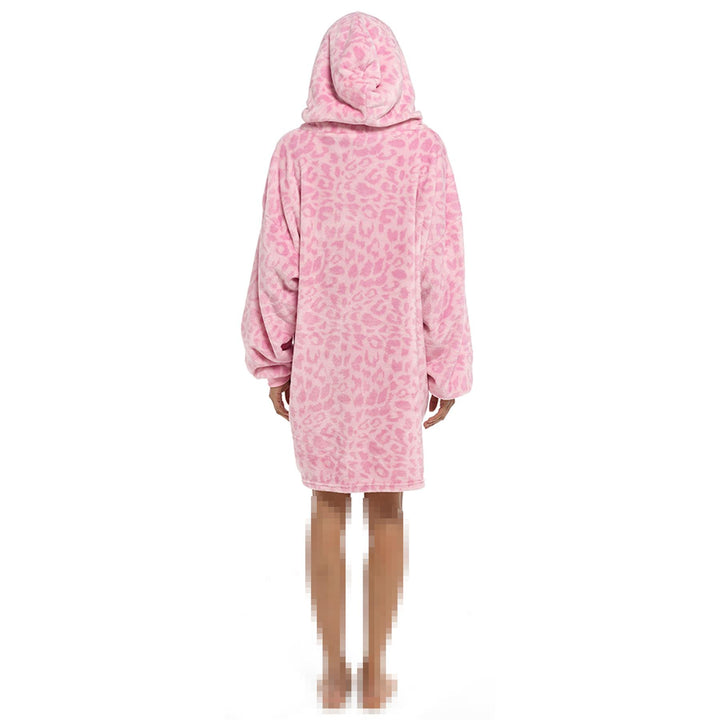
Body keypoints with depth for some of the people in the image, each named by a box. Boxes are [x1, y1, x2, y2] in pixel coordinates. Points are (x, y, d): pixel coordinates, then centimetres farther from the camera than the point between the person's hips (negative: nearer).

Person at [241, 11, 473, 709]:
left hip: (320, 358, 1)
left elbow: (277, 265, -7)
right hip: (395, 361, 0)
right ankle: (374, 671, 22)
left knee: (328, 502, 14)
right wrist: (445, 371, 0)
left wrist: (273, 362, 4)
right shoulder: (425, 151, -8)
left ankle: (334, 670, 21)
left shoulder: (295, 152, -7)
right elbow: (441, 273, -9)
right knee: (386, 507, 12)